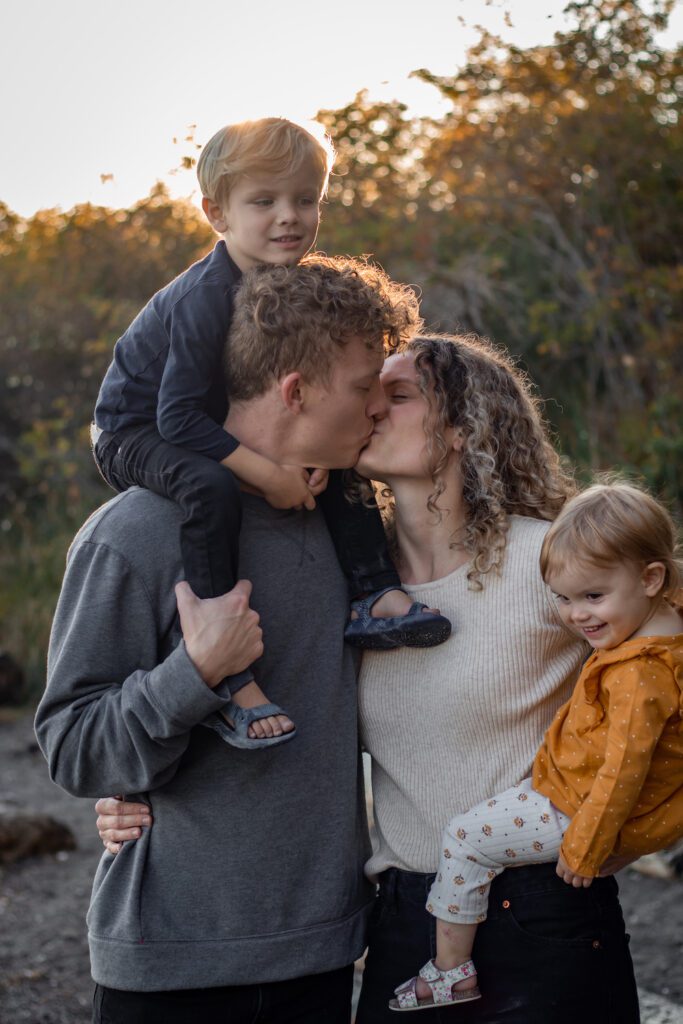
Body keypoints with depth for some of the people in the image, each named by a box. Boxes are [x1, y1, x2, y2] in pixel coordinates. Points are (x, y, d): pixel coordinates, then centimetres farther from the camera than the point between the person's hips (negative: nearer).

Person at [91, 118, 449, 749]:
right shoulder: (205, 298, -30)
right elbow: (178, 415, -32)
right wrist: (266, 473, -34)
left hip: (217, 429, 8)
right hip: (135, 434, -8)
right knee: (211, 489, -37)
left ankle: (375, 595, 0)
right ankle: (229, 679, -36)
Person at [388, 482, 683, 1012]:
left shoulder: (639, 673, -31)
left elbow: (624, 769, -30)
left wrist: (584, 848, -23)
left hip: (578, 809, -10)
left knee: (465, 838, -3)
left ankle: (451, 969, 8)